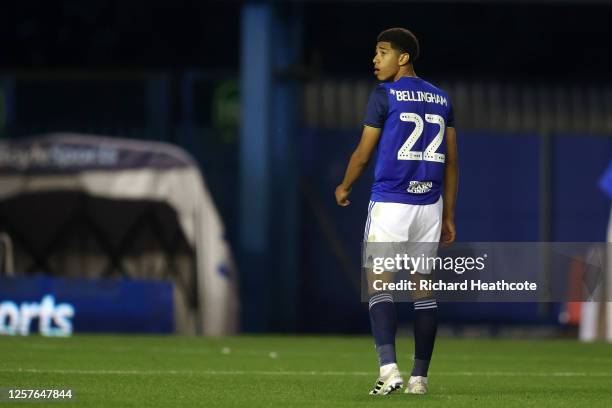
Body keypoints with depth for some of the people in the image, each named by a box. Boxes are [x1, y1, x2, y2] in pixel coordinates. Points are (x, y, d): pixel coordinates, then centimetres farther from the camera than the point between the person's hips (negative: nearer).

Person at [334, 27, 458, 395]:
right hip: (430, 207, 5)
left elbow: (364, 153, -3)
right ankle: (420, 376, 12)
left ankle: (389, 368, -20)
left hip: (390, 203, -5)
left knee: (380, 286, -4)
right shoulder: (441, 99, 12)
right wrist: (448, 217, 16)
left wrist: (344, 188, 15)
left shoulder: (385, 95, -6)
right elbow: (452, 163, 12)